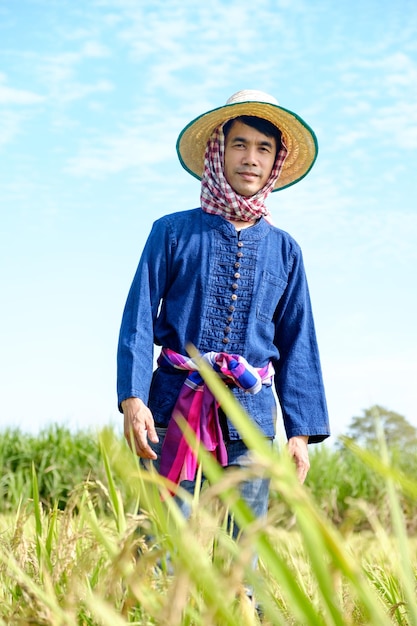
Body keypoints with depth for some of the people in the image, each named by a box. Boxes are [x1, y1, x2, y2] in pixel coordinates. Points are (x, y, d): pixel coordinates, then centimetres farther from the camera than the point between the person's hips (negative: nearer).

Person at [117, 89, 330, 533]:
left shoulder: (284, 250, 11)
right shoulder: (174, 232, 4)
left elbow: (296, 345, 13)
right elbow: (139, 318, 1)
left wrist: (301, 431, 7)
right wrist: (132, 397, -12)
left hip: (250, 415, 2)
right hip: (175, 408, -2)